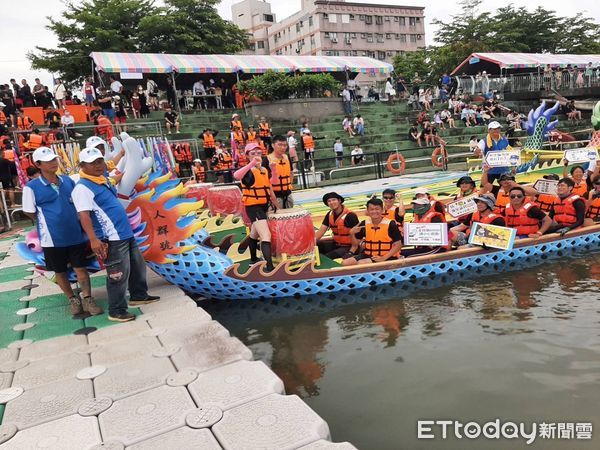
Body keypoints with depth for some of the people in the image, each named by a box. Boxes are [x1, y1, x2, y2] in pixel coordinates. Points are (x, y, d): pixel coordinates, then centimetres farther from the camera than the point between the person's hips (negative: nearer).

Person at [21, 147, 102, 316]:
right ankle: (73, 299, 28)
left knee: (81, 268, 4)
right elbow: (30, 213, -3)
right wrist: (50, 222, 2)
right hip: (52, 238, -2)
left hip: (76, 235, 2)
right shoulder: (32, 187, -8)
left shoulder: (68, 181, 5)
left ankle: (88, 300, 12)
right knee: (60, 272, 11)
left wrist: (77, 224, 11)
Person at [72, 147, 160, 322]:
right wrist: (93, 239, -34)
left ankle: (139, 295, 38)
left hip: (126, 233, 10)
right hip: (112, 239, -10)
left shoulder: (104, 179, 11)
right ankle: (116, 311, 8)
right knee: (118, 275, -4)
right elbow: (84, 215, -24)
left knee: (138, 266, 21)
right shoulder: (82, 188, -15)